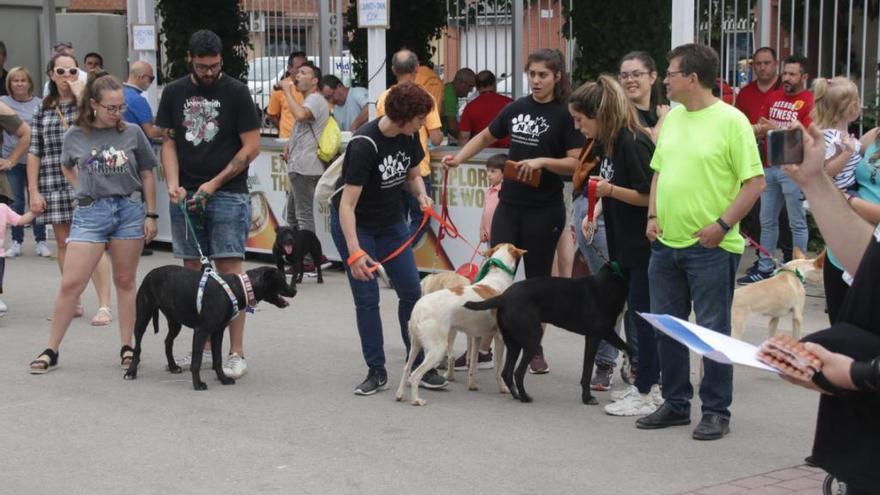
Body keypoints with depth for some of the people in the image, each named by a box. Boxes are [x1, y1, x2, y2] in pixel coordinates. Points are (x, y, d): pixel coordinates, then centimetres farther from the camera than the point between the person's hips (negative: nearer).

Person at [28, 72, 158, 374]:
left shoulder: (132, 133, 0)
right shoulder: (76, 136, 1)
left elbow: (147, 175, 7)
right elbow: (68, 168, 20)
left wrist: (151, 215, 5)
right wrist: (86, 190, 6)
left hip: (129, 208, 0)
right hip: (91, 212, 0)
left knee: (125, 281, 9)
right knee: (70, 283, -4)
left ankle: (127, 347, 19)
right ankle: (51, 350, 6)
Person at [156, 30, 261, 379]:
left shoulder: (236, 92, -1)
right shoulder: (174, 93, 10)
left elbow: (252, 146, -3)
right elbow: (169, 142, 11)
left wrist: (215, 183, -7)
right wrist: (173, 183, -6)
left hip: (228, 193, -4)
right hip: (186, 194, 4)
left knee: (229, 270, -7)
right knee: (193, 271, 5)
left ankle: (236, 353, -5)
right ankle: (204, 347, 13)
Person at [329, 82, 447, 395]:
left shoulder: (408, 136, -9)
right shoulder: (364, 145, -30)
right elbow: (347, 205, -31)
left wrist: (421, 194, -13)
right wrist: (355, 252, -39)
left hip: (390, 222, 6)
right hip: (354, 225, -6)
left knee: (411, 292, 2)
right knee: (366, 298, -6)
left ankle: (419, 366, 12)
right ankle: (377, 371, 6)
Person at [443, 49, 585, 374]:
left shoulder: (564, 115, -6)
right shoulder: (516, 109, 8)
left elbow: (576, 163, -12)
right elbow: (485, 137, 22)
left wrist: (543, 161, -25)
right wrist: (458, 158, 9)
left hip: (545, 210, -4)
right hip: (510, 204, 4)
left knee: (537, 279, 6)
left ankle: (536, 349, 18)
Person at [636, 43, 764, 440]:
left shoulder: (731, 121, -11)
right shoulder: (672, 117, 10)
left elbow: (754, 182, -12)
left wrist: (722, 225, -18)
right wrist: (653, 216, 6)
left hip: (711, 247, -7)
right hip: (666, 243, 7)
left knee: (712, 330, 2)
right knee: (666, 327, 13)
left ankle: (716, 411, 13)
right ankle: (676, 404, 26)